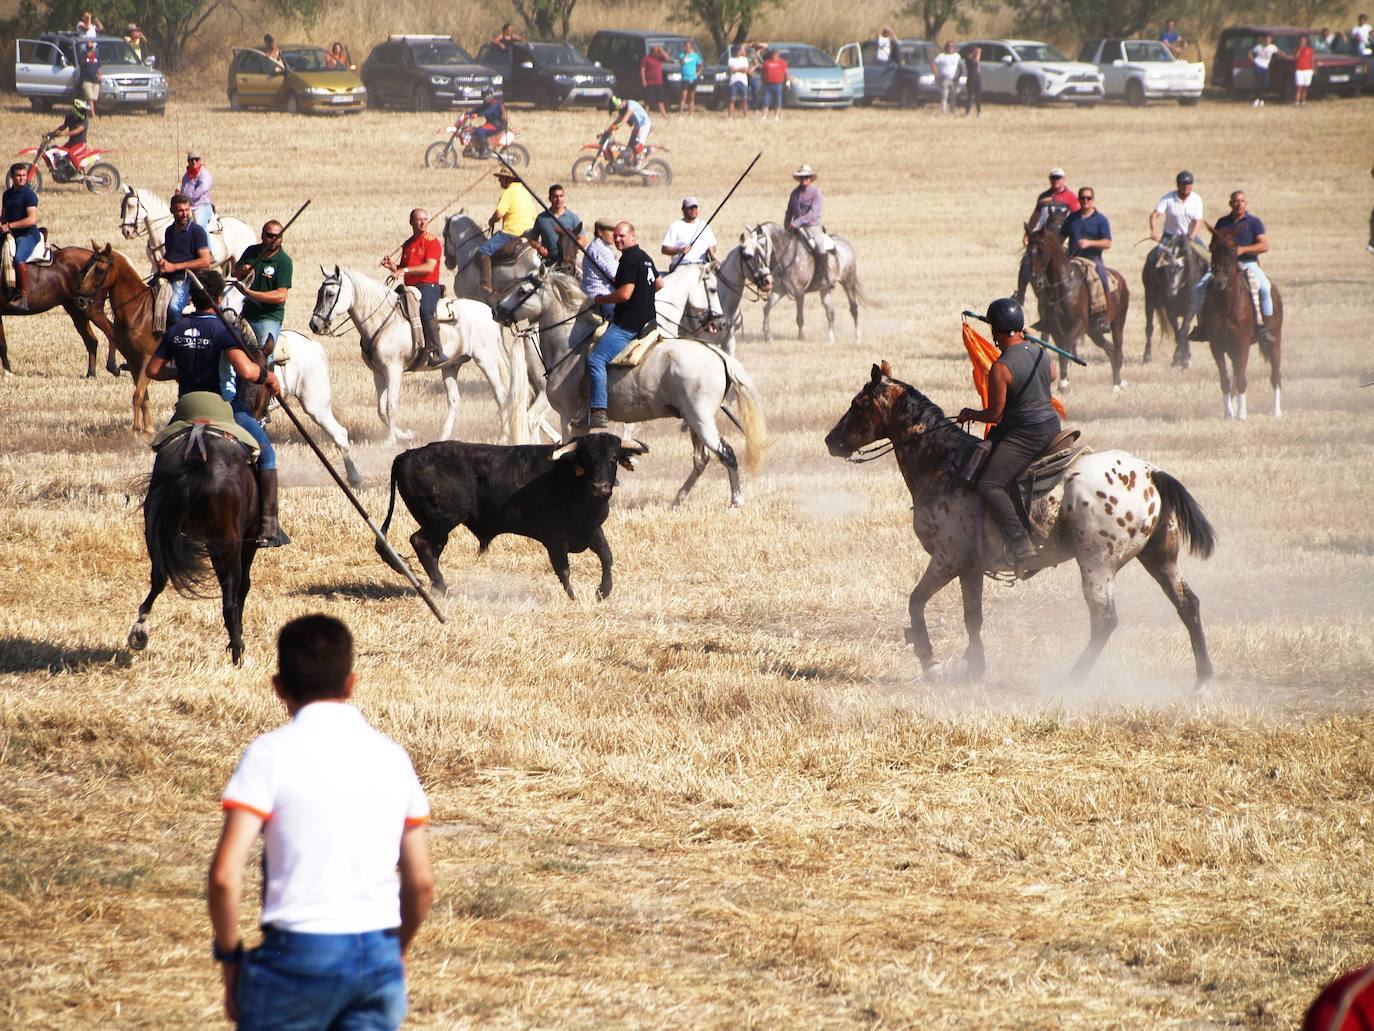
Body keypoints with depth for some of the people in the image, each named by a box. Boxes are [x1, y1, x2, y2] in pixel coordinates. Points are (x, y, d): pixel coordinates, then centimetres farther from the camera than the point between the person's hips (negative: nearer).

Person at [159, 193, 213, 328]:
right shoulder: (169, 231, 19)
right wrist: (161, 262, 8)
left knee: (173, 308, -32)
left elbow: (205, 261, -9)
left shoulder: (196, 230, -2)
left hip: (184, 278, -7)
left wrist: (174, 266, -12)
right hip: (165, 277, 7)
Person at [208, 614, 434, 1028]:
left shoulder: (272, 753, -5)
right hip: (380, 956, 4)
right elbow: (421, 883, 11)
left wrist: (229, 956, 2)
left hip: (299, 952, -4)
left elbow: (225, 875, -12)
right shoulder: (391, 756, 8)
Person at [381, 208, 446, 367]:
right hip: (409, 288, 8)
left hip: (428, 286, -8)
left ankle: (436, 352, -39)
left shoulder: (432, 242, -2)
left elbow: (429, 267, -14)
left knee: (426, 310, -34)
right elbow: (403, 269, 27)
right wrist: (393, 267, 4)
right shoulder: (407, 245, 19)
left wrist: (405, 270, -19)